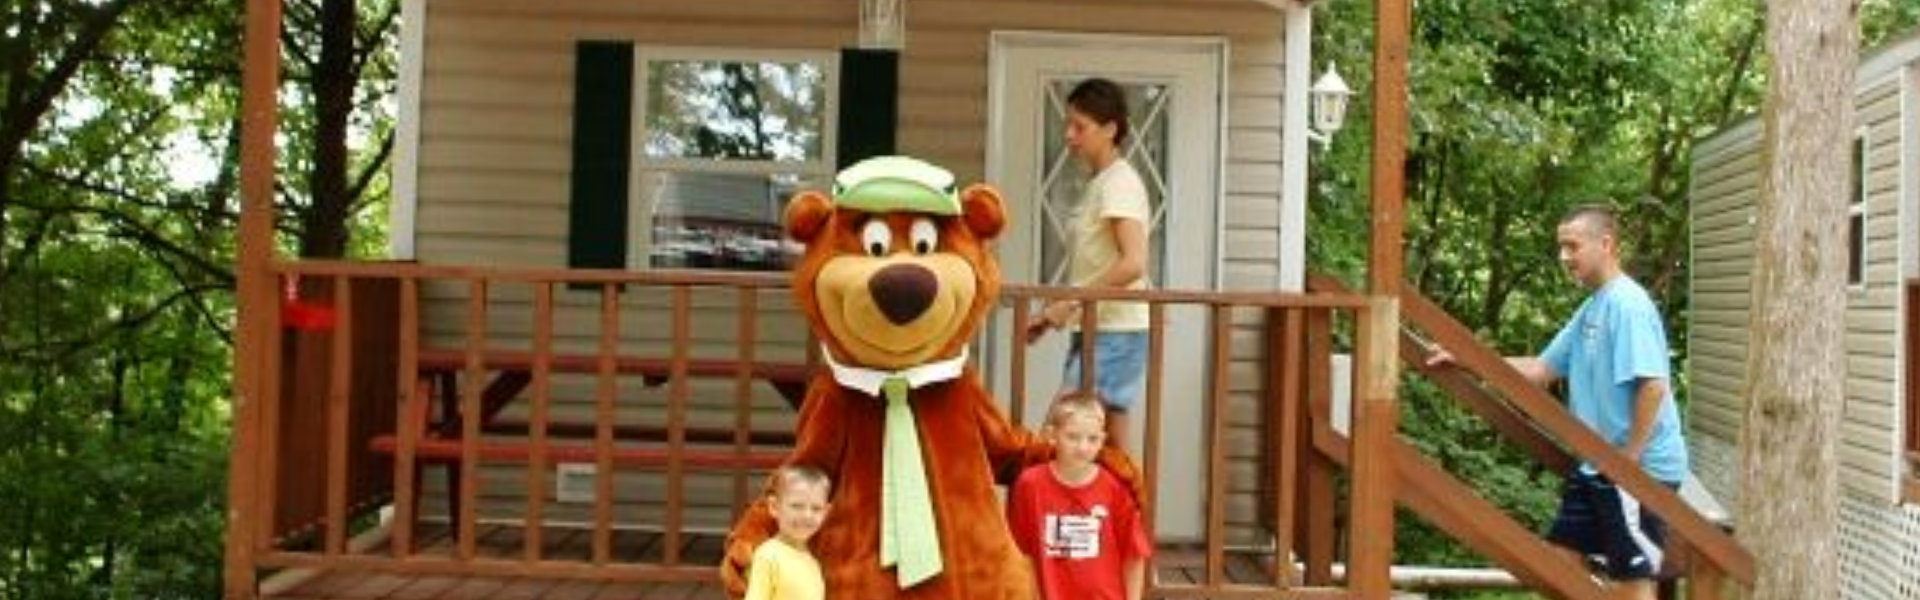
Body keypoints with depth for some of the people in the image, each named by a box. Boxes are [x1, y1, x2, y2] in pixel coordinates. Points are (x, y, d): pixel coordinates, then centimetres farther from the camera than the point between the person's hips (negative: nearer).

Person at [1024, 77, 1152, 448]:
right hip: (1099, 330, 9)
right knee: (1110, 444, 9)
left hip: (1115, 332, -9)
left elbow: (1133, 264, -23)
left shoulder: (1118, 182, -11)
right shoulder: (1099, 184, 16)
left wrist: (1069, 303, -21)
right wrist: (1057, 312, 7)